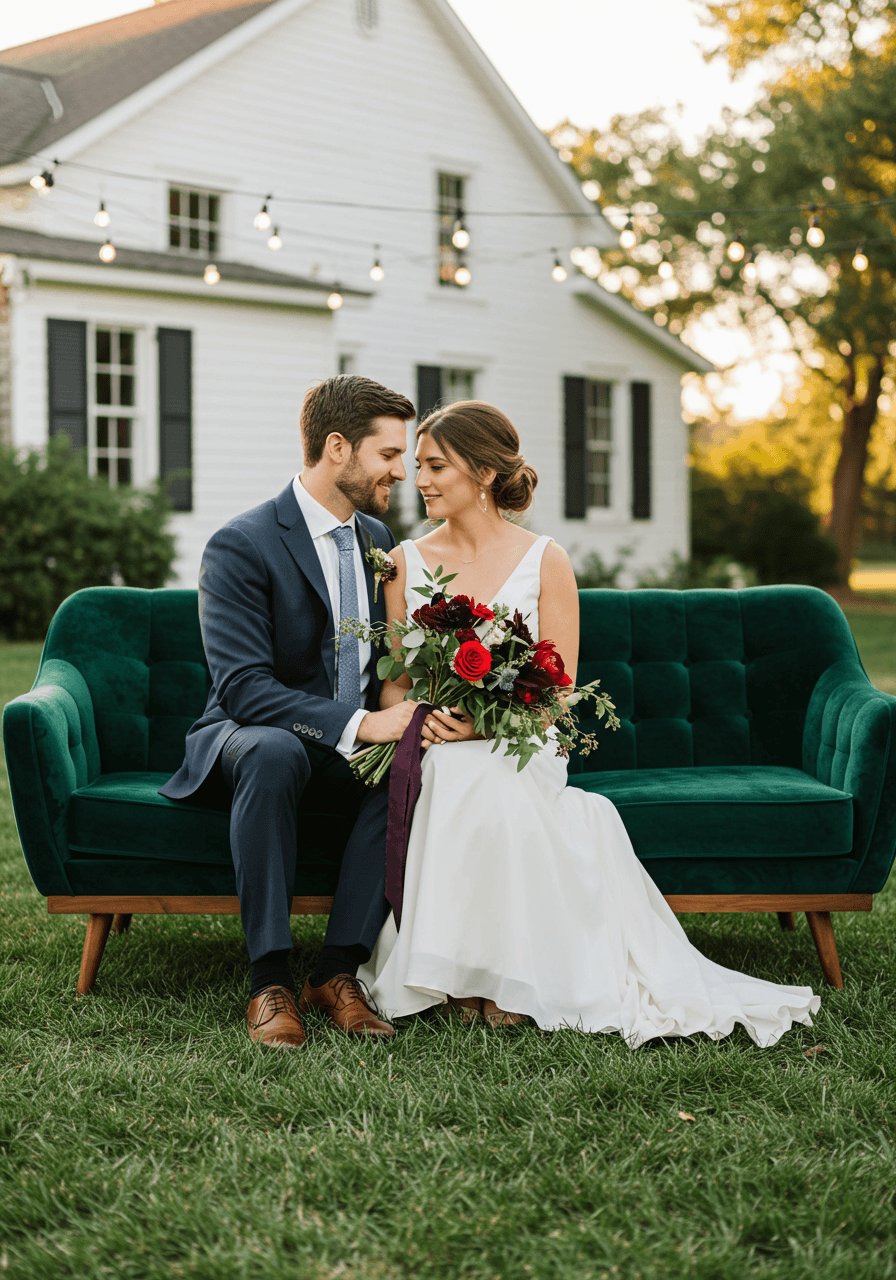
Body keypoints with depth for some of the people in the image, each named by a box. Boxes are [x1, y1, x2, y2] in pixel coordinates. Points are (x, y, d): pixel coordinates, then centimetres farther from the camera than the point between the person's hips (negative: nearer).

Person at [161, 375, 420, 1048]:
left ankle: (339, 968, -24)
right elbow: (244, 689, -24)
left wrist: (402, 709, -7)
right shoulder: (242, 546, -15)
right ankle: (270, 979, -32)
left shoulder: (377, 538, 8)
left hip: (361, 736, 5)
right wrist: (356, 725, -34)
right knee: (274, 753, -40)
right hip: (253, 734, -5)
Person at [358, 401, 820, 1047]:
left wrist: (485, 721, -19)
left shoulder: (545, 562, 2)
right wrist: (421, 717, -16)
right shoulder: (406, 562, 9)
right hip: (436, 759, 2)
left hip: (520, 755, -2)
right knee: (456, 776, -35)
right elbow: (392, 682, 7)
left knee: (488, 782, -37)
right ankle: (461, 969, -19)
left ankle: (512, 973, -22)